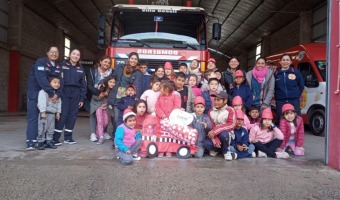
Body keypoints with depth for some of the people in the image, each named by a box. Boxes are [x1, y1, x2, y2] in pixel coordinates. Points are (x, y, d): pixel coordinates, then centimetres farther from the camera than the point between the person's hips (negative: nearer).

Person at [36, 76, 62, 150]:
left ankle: (49, 142, 22)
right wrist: (43, 112, -21)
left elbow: (59, 103, 17)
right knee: (42, 129, -4)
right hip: (45, 113, -7)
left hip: (52, 114, 7)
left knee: (51, 129, 12)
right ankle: (40, 142, 6)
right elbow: (42, 101, -18)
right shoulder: (44, 91, -12)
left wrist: (58, 112, 14)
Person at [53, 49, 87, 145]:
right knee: (62, 114, -8)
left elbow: (83, 84, 14)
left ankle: (68, 137, 15)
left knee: (72, 115, 5)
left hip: (75, 94, 4)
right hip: (64, 92, -4)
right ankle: (55, 137, 0)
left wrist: (82, 98, 8)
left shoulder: (81, 69, 16)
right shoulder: (62, 65, 5)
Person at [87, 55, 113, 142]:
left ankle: (104, 132, 16)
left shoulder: (111, 72, -2)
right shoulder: (93, 71, -7)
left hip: (106, 96, 2)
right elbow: (89, 85, -10)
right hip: (95, 96, -1)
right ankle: (93, 134, 2)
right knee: (94, 114, -2)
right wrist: (98, 93, -23)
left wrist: (107, 92, -20)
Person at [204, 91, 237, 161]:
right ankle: (216, 149, 6)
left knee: (223, 134, -37)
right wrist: (215, 140, -21)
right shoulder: (211, 112, 2)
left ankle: (226, 151, -7)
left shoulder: (230, 110, -7)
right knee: (206, 143, -29)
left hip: (227, 135, -2)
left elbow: (231, 124, -18)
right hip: (215, 136, 2)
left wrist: (215, 131, -26)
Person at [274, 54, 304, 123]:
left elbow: (301, 86, 12)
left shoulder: (296, 72, 4)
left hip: (294, 101, -1)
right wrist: (277, 96, 8)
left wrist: (296, 95, 10)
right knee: (280, 120, 4)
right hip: (280, 102, 1)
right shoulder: (276, 73, 6)